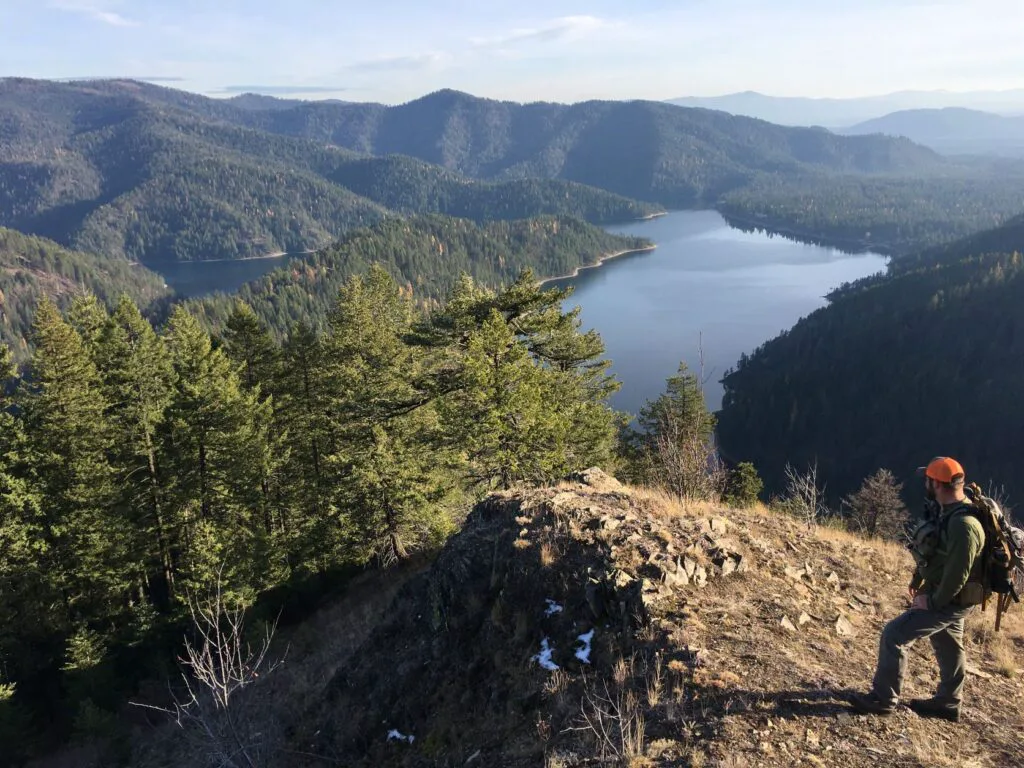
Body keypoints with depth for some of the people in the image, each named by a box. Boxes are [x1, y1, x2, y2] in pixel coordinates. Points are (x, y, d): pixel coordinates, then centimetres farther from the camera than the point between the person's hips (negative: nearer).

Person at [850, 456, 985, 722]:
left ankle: (883, 699, 3)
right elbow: (933, 551, 13)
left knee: (894, 635, -10)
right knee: (948, 646, 24)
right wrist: (918, 580, 16)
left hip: (949, 601, -10)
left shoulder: (963, 525, -32)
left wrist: (932, 602, -18)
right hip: (942, 593, 10)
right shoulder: (945, 510, -1)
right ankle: (948, 702, 43)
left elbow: (957, 575, -29)